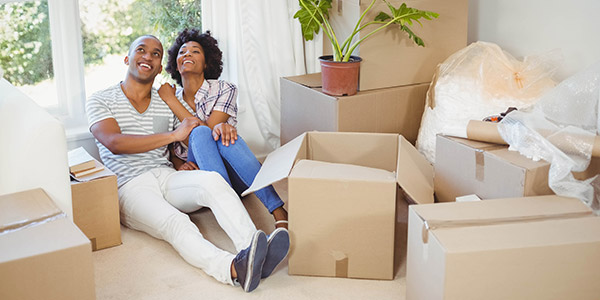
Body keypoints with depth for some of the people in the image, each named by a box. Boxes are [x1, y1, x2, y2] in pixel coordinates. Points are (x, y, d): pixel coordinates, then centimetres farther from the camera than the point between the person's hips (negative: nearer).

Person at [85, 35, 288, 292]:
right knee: (175, 222, -35)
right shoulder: (100, 101, 8)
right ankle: (233, 269, -61)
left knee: (212, 180, -30)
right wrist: (174, 135, -12)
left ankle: (257, 252, -51)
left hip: (166, 177, 4)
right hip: (130, 187, -4)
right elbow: (115, 143, -10)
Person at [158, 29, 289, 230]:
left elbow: (210, 128, -13)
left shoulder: (224, 90, 1)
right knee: (201, 133, -30)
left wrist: (172, 101, -9)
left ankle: (278, 211, -45)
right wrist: (181, 166, -17)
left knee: (222, 133, -33)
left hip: (235, 177, -1)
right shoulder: (166, 103, 9)